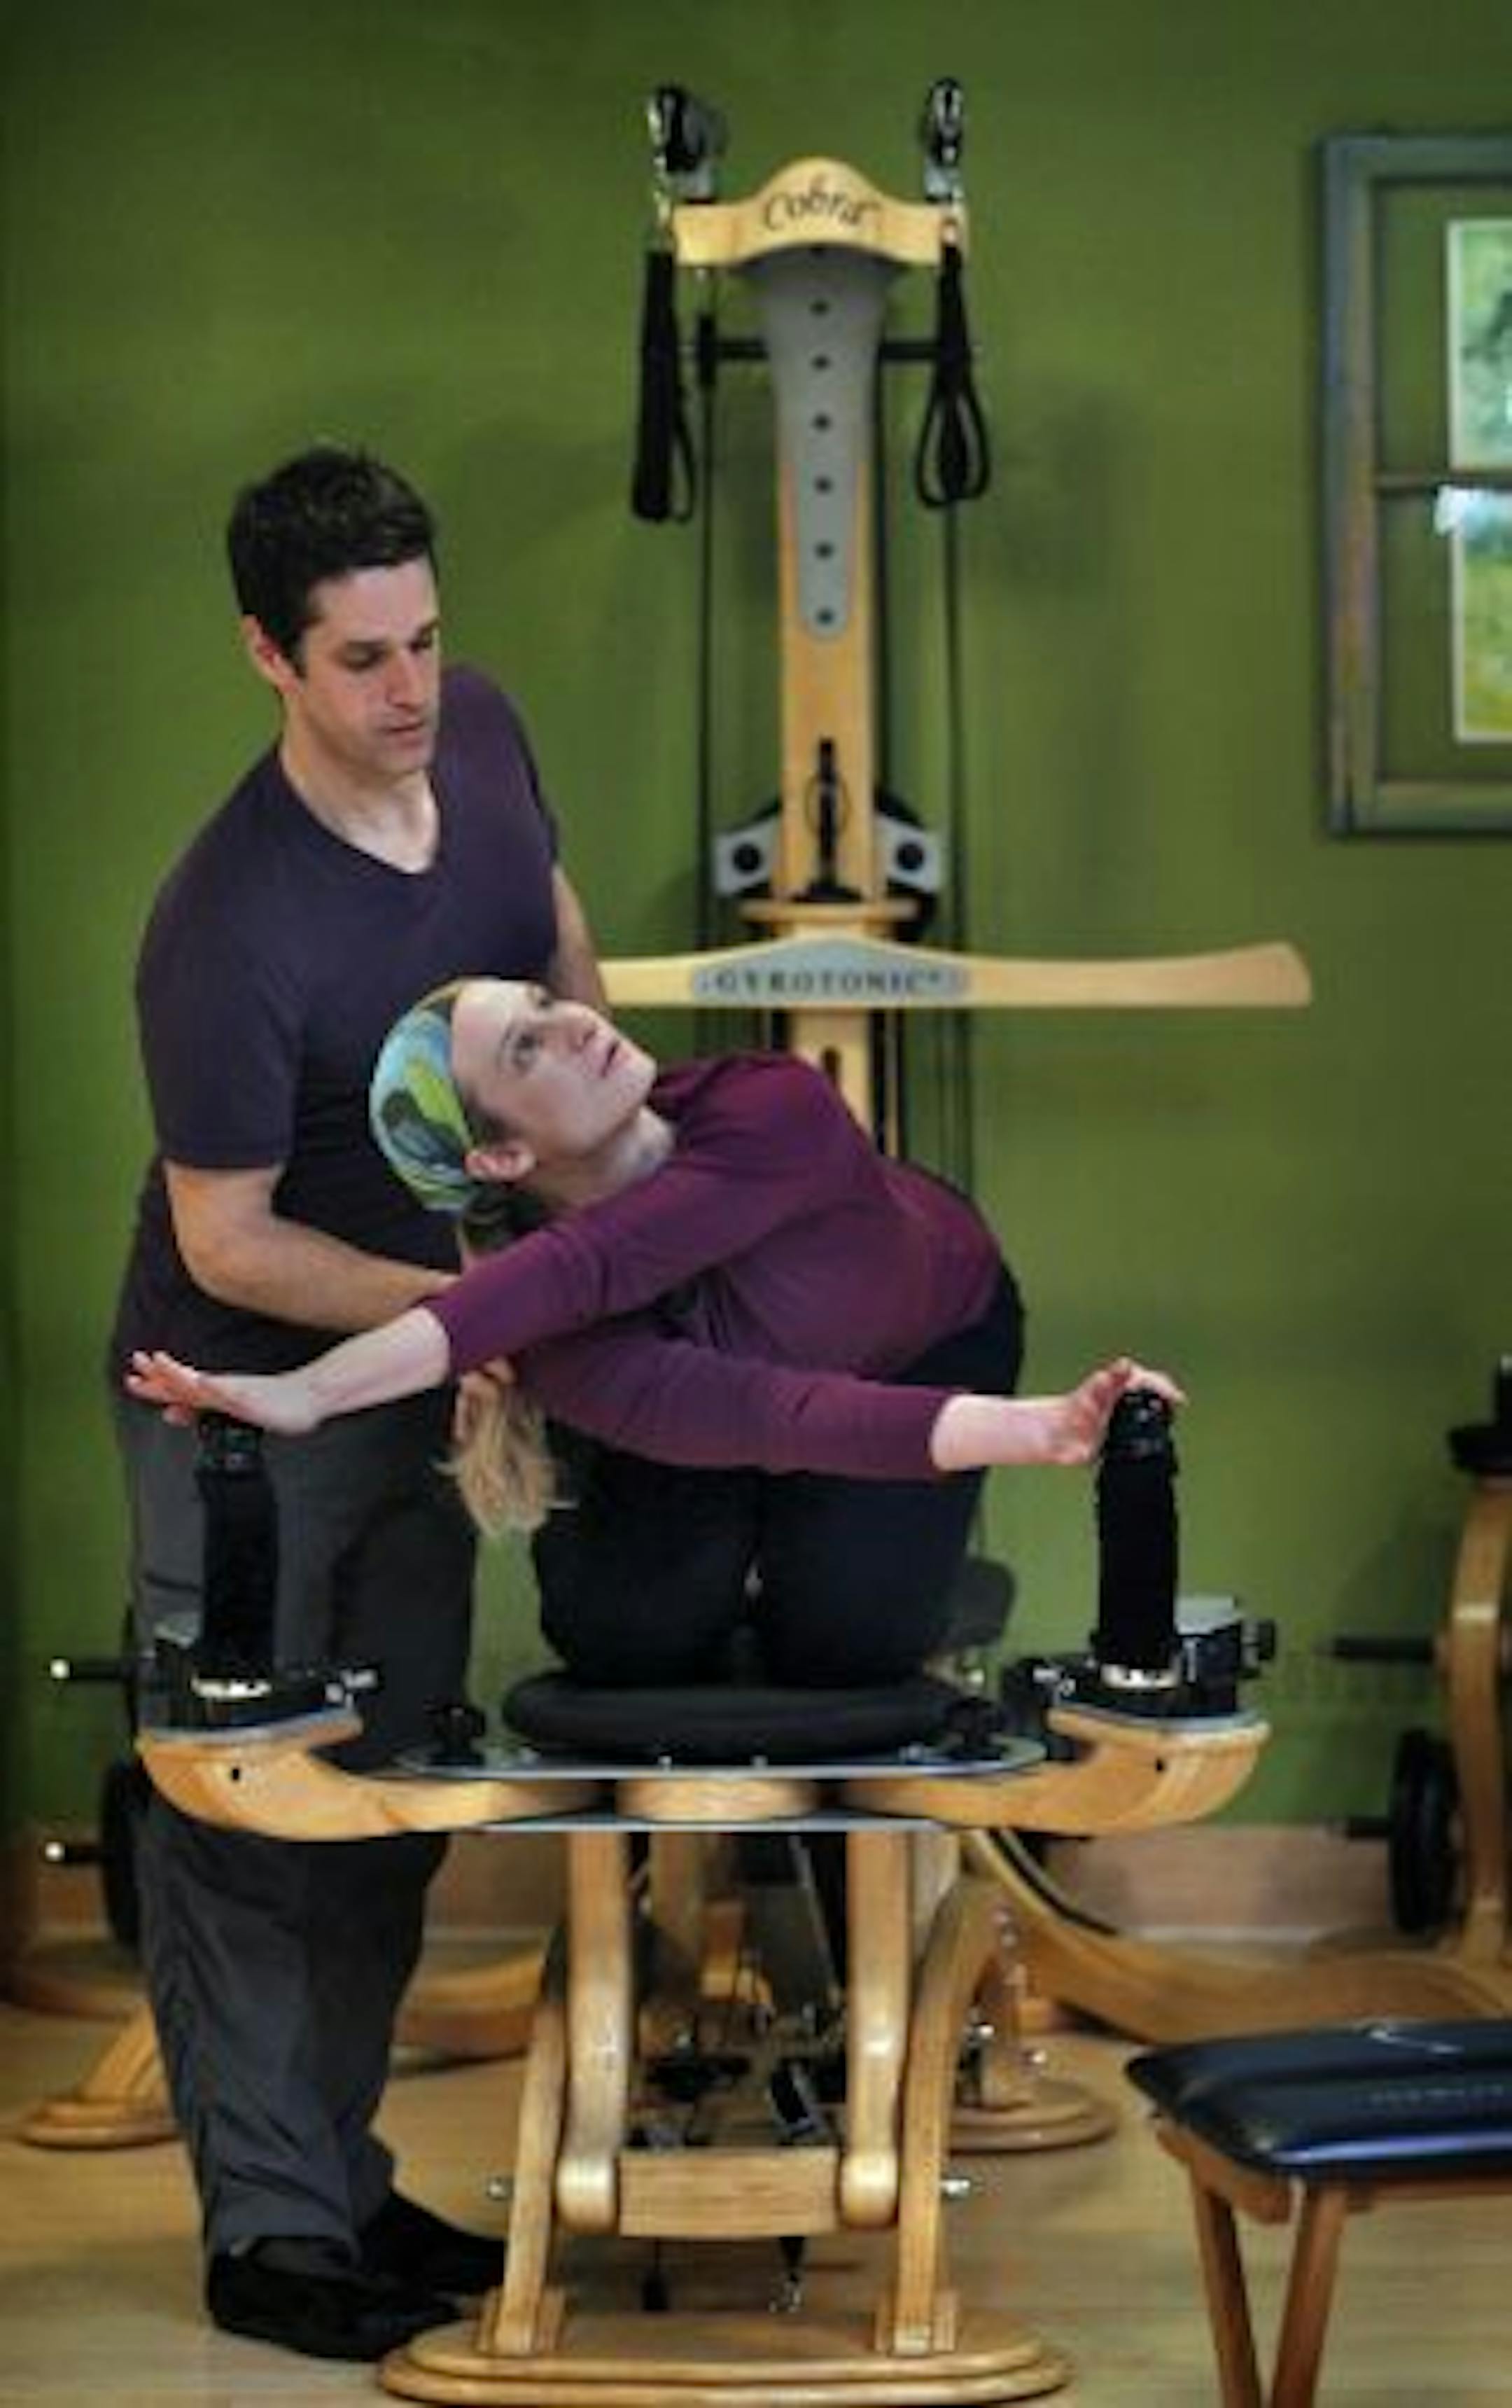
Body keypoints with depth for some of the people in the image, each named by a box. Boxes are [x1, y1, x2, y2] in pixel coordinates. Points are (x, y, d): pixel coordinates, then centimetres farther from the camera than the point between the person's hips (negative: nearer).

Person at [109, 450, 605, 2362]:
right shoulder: (231, 934, -31)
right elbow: (229, 1249, -22)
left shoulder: (478, 735, -10)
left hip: (409, 1367, 7)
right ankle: (270, 2234, 12)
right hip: (249, 1399, -7)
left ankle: (344, 2180, 28)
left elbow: (557, 935, 13)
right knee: (242, 1822, 2)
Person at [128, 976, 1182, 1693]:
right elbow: (778, 1418, -50)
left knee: (846, 1638, -20)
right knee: (623, 1636, -16)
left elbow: (585, 1269, -57)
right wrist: (1035, 1430, -66)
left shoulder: (777, 1110, -42)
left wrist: (315, 1390, -66)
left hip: (938, 1331, -1)